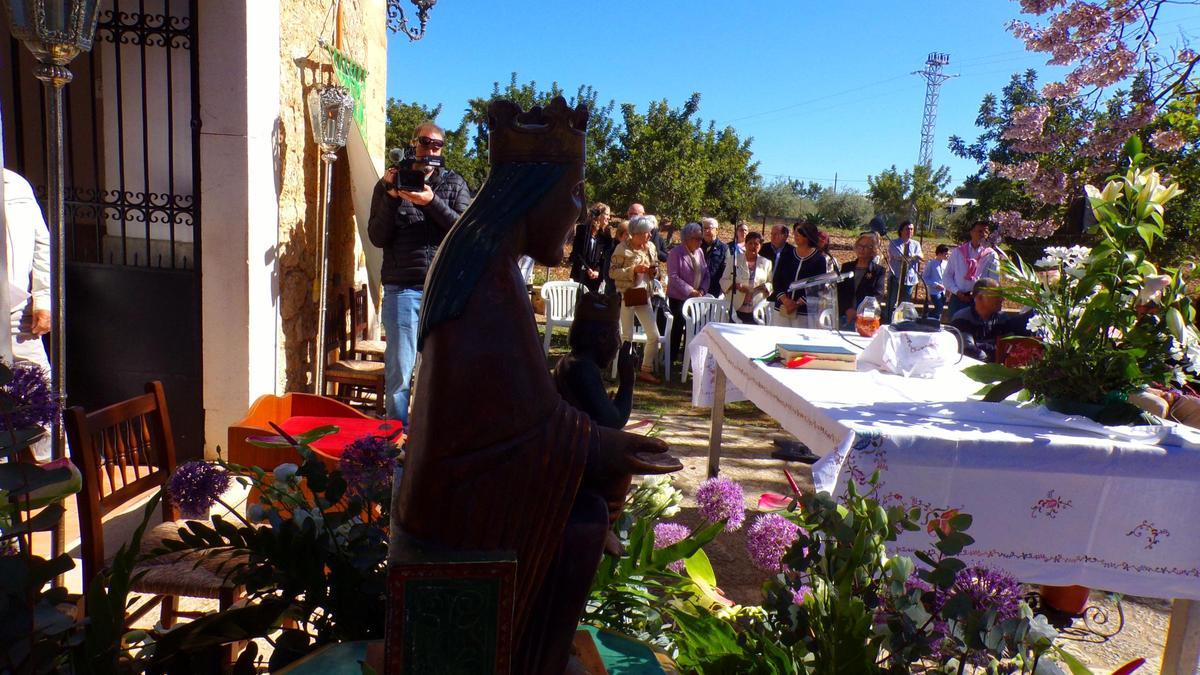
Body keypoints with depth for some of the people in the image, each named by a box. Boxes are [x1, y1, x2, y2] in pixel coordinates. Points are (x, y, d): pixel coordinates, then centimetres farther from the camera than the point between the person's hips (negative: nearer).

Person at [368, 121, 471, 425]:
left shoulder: (454, 184, 10)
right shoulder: (389, 184, 9)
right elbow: (377, 237, 2)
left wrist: (431, 202, -16)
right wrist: (392, 197, -11)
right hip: (402, 288, -1)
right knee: (399, 370, 0)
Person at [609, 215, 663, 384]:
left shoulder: (651, 247, 6)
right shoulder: (623, 248, -10)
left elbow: (655, 269, 19)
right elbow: (612, 272, -13)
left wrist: (654, 271, -5)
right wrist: (634, 270, -22)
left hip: (644, 295, 6)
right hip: (626, 295, -6)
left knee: (654, 335, 4)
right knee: (627, 337, 1)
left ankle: (646, 370, 16)